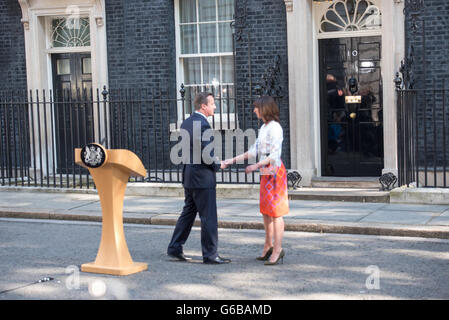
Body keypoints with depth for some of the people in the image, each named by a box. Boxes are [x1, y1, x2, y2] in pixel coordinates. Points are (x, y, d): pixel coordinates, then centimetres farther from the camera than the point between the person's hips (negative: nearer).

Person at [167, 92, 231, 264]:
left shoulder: (186, 123, 10)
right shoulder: (202, 125, -18)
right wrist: (218, 165, -4)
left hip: (188, 176, 9)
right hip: (202, 177, -9)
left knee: (188, 212, 17)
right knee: (208, 217, -2)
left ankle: (174, 248, 20)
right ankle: (210, 254, 4)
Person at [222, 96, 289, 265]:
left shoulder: (275, 128, -14)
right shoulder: (263, 127, 16)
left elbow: (275, 154, -20)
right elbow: (254, 150, 19)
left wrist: (256, 166, -22)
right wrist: (233, 160, 16)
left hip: (274, 172, -10)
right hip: (265, 172, 10)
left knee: (275, 211, -7)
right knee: (265, 210, 13)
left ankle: (277, 250, -3)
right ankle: (268, 246, 22)